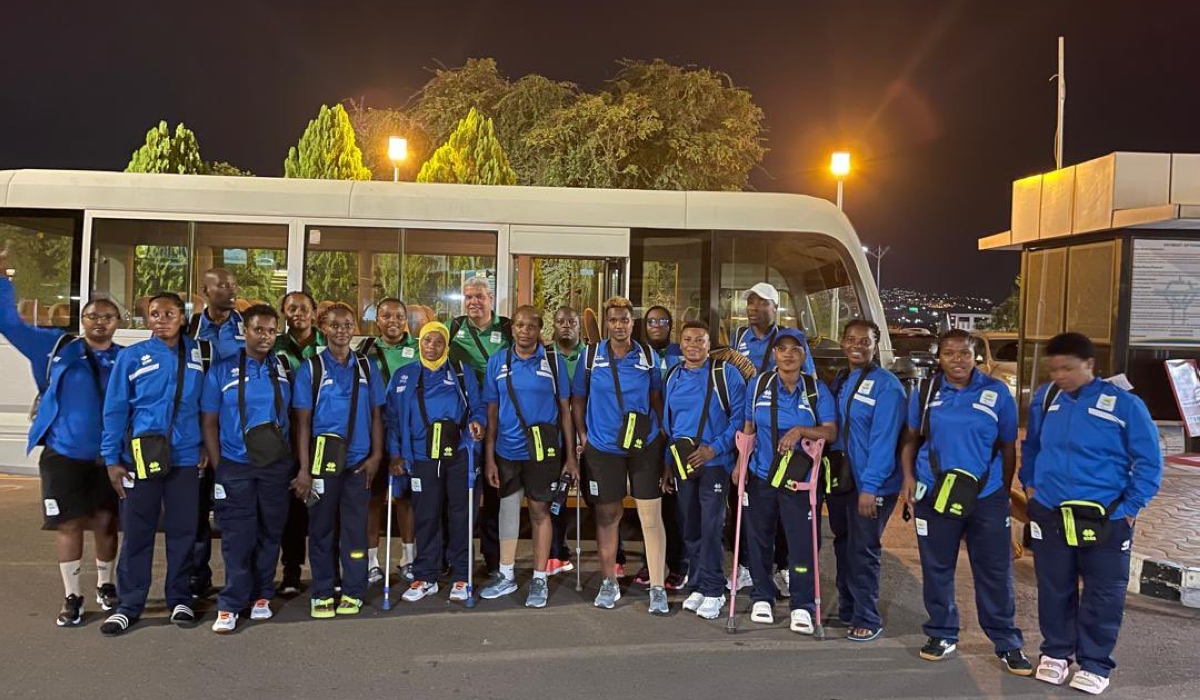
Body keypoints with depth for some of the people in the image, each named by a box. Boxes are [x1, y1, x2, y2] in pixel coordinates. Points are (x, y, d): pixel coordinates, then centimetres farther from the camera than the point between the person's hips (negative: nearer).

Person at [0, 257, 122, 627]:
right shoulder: (57, 347, 1)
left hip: (108, 456, 0)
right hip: (63, 453, 0)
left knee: (105, 520, 9)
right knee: (68, 523, 5)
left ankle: (105, 585, 29)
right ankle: (72, 596, 18)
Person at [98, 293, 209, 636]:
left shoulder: (197, 352, 3)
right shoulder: (132, 357, -2)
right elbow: (114, 410, -2)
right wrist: (112, 460, -4)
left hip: (185, 457, 1)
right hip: (141, 457, -1)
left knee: (183, 531, 9)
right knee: (137, 533, 6)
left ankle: (180, 599, 22)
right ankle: (128, 605, 18)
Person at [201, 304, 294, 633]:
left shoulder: (284, 369, 4)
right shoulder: (222, 369, -2)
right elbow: (209, 421, 1)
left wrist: (296, 463, 4)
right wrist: (217, 466, -4)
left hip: (277, 466, 2)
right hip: (235, 467, -2)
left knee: (270, 533, 9)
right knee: (237, 536, -2)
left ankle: (262, 596, 21)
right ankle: (230, 604, 7)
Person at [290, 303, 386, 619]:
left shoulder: (367, 367, 7)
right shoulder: (310, 368, 0)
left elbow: (376, 415, 8)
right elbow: (303, 420, -2)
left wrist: (376, 455, -1)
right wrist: (304, 468, -7)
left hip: (358, 462, 2)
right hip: (322, 461, -1)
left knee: (355, 528, 6)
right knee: (321, 528, 6)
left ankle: (353, 593, 17)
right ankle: (322, 594, 18)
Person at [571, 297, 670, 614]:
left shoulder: (649, 357, 1)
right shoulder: (592, 356, 0)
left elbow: (656, 399, 8)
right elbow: (578, 399, 6)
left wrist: (664, 433, 3)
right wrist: (583, 435, -1)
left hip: (645, 445, 0)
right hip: (603, 446, 0)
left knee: (651, 517, -1)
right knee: (607, 516, 10)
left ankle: (657, 588, 7)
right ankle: (609, 582, 25)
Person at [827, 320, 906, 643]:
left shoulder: (887, 385, -13)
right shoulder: (838, 381, 11)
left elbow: (884, 441, -19)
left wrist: (870, 486, -23)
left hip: (870, 485, -7)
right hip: (838, 479, 7)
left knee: (863, 550, 0)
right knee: (843, 545, 16)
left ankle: (867, 619, 14)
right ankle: (847, 609, 31)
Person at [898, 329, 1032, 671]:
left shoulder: (997, 393, -1)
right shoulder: (925, 392, 3)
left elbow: (1008, 448, 6)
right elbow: (911, 438, 10)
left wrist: (1005, 493, 7)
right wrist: (908, 476, -3)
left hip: (987, 497, -1)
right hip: (935, 495, 1)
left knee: (996, 572, 4)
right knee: (937, 569, 10)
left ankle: (1007, 643, 18)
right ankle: (942, 635, 26)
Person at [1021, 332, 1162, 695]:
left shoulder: (1124, 403, -10)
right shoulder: (1044, 398, 1)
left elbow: (1149, 461, -5)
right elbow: (1031, 445, 17)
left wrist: (1130, 507, -8)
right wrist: (1030, 483, 10)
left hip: (1106, 519, -3)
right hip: (1049, 513, 3)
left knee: (1103, 595, 8)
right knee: (1054, 589, 13)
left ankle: (1094, 664, 24)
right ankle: (1055, 652, 31)